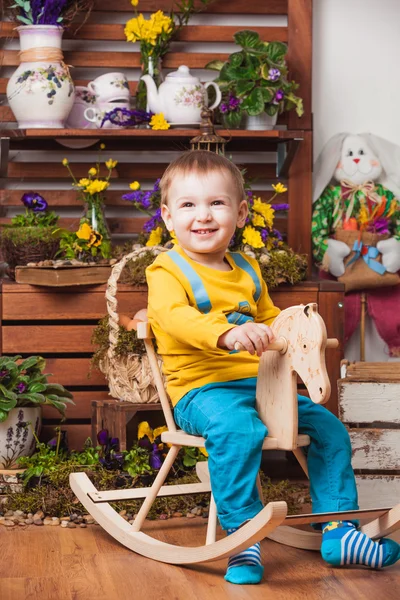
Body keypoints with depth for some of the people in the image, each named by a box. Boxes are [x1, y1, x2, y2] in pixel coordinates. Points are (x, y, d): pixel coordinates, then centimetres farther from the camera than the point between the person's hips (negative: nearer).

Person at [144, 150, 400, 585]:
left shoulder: (246, 271, 17)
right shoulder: (167, 272, -6)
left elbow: (268, 318, 33)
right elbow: (175, 316, -28)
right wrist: (228, 333, -45)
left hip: (259, 385, 7)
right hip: (201, 391, -7)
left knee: (328, 427, 4)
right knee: (236, 428, -38)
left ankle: (337, 531, 13)